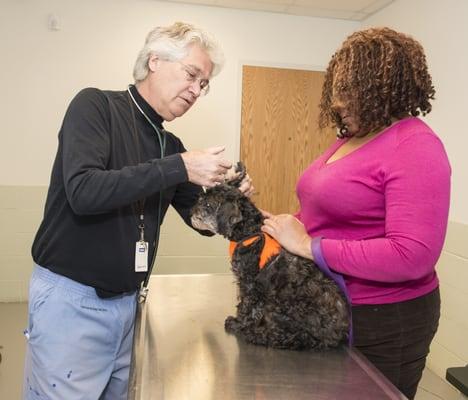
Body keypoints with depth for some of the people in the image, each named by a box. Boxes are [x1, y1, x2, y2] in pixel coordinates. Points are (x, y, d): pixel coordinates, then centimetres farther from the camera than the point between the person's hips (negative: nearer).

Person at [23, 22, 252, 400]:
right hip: (70, 298, -5)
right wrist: (179, 167, -25)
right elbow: (82, 191, -24)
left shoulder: (171, 146, 7)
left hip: (127, 301, 6)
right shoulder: (96, 105, -8)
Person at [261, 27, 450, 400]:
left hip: (383, 323, -8)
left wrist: (309, 246, -26)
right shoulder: (350, 139, 7)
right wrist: (288, 227, -2)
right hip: (331, 308, 8)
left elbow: (413, 256, -29)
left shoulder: (416, 148, -20)